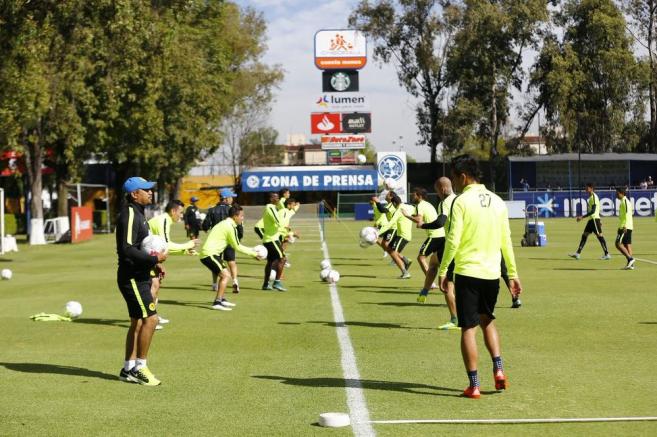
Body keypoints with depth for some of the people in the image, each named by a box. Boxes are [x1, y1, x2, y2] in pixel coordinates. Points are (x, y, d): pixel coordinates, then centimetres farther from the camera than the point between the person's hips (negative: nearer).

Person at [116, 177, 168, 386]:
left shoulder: (137, 213, 16)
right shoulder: (129, 215, -16)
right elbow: (127, 249, -25)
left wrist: (153, 264, 9)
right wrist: (154, 259, -20)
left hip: (139, 276, 10)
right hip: (132, 277, -10)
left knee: (138, 322, 12)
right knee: (150, 318, -12)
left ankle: (129, 369, 18)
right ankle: (140, 367, -5)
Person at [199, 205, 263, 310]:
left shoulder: (225, 224, 18)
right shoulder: (230, 227, -13)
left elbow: (234, 245, 24)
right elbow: (237, 247, -9)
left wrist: (251, 250, 20)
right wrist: (253, 253, -1)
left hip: (206, 253, 11)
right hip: (209, 254, -11)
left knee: (222, 275, 22)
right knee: (225, 275, -14)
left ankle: (222, 299, 30)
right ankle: (217, 302, -16)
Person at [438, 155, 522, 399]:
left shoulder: (461, 202, -9)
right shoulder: (497, 202, 8)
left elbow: (453, 241, -14)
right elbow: (506, 241, 11)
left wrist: (443, 271, -6)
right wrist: (513, 274, 16)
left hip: (467, 273, -5)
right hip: (492, 273, 5)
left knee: (469, 328, 1)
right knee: (487, 320, 24)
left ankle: (474, 385, 1)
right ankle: (498, 369, 9)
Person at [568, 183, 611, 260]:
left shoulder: (594, 197, -15)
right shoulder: (591, 197, 15)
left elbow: (593, 211, -22)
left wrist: (582, 217, -22)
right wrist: (599, 221, 27)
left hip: (594, 219, -10)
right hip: (591, 219, 10)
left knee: (599, 236, -7)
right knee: (584, 235, 8)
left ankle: (607, 254, -4)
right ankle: (577, 253, 8)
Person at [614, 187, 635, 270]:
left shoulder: (624, 201, -11)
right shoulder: (627, 201, 18)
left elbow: (627, 214, -22)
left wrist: (624, 226, -28)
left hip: (624, 227, -10)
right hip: (628, 227, 10)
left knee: (618, 244, -10)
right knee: (627, 244, 7)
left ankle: (630, 258, -15)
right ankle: (631, 264, 3)